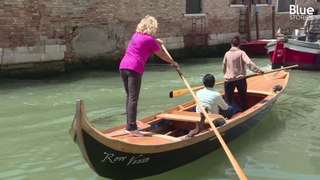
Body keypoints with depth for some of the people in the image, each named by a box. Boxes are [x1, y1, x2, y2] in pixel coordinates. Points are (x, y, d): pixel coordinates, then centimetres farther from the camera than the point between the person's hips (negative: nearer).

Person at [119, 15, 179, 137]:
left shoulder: (137, 35, 18)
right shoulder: (149, 39, -4)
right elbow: (162, 55, 5)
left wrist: (155, 41, 58)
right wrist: (173, 63, 20)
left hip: (123, 66, 8)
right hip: (134, 69, -8)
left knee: (129, 97, 13)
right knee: (133, 98, -10)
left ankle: (129, 124, 15)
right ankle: (131, 127, -14)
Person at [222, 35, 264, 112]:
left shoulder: (227, 54, 2)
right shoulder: (241, 52, -7)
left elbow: (223, 67, 9)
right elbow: (249, 63, -19)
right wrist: (259, 71, -17)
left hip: (228, 80, 1)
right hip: (240, 79, -1)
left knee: (228, 100, 6)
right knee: (243, 98, 13)